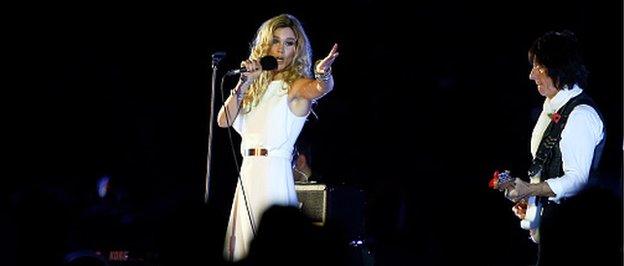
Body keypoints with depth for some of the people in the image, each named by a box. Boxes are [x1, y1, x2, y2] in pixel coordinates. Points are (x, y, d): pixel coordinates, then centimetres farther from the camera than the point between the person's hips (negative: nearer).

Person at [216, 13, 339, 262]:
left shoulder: (296, 85, -2)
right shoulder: (258, 85, 16)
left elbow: (320, 87, -26)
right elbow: (224, 120, 6)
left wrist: (323, 72, -48)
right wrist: (245, 83, -4)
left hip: (274, 172, -7)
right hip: (248, 173, 7)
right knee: (242, 243, 8)